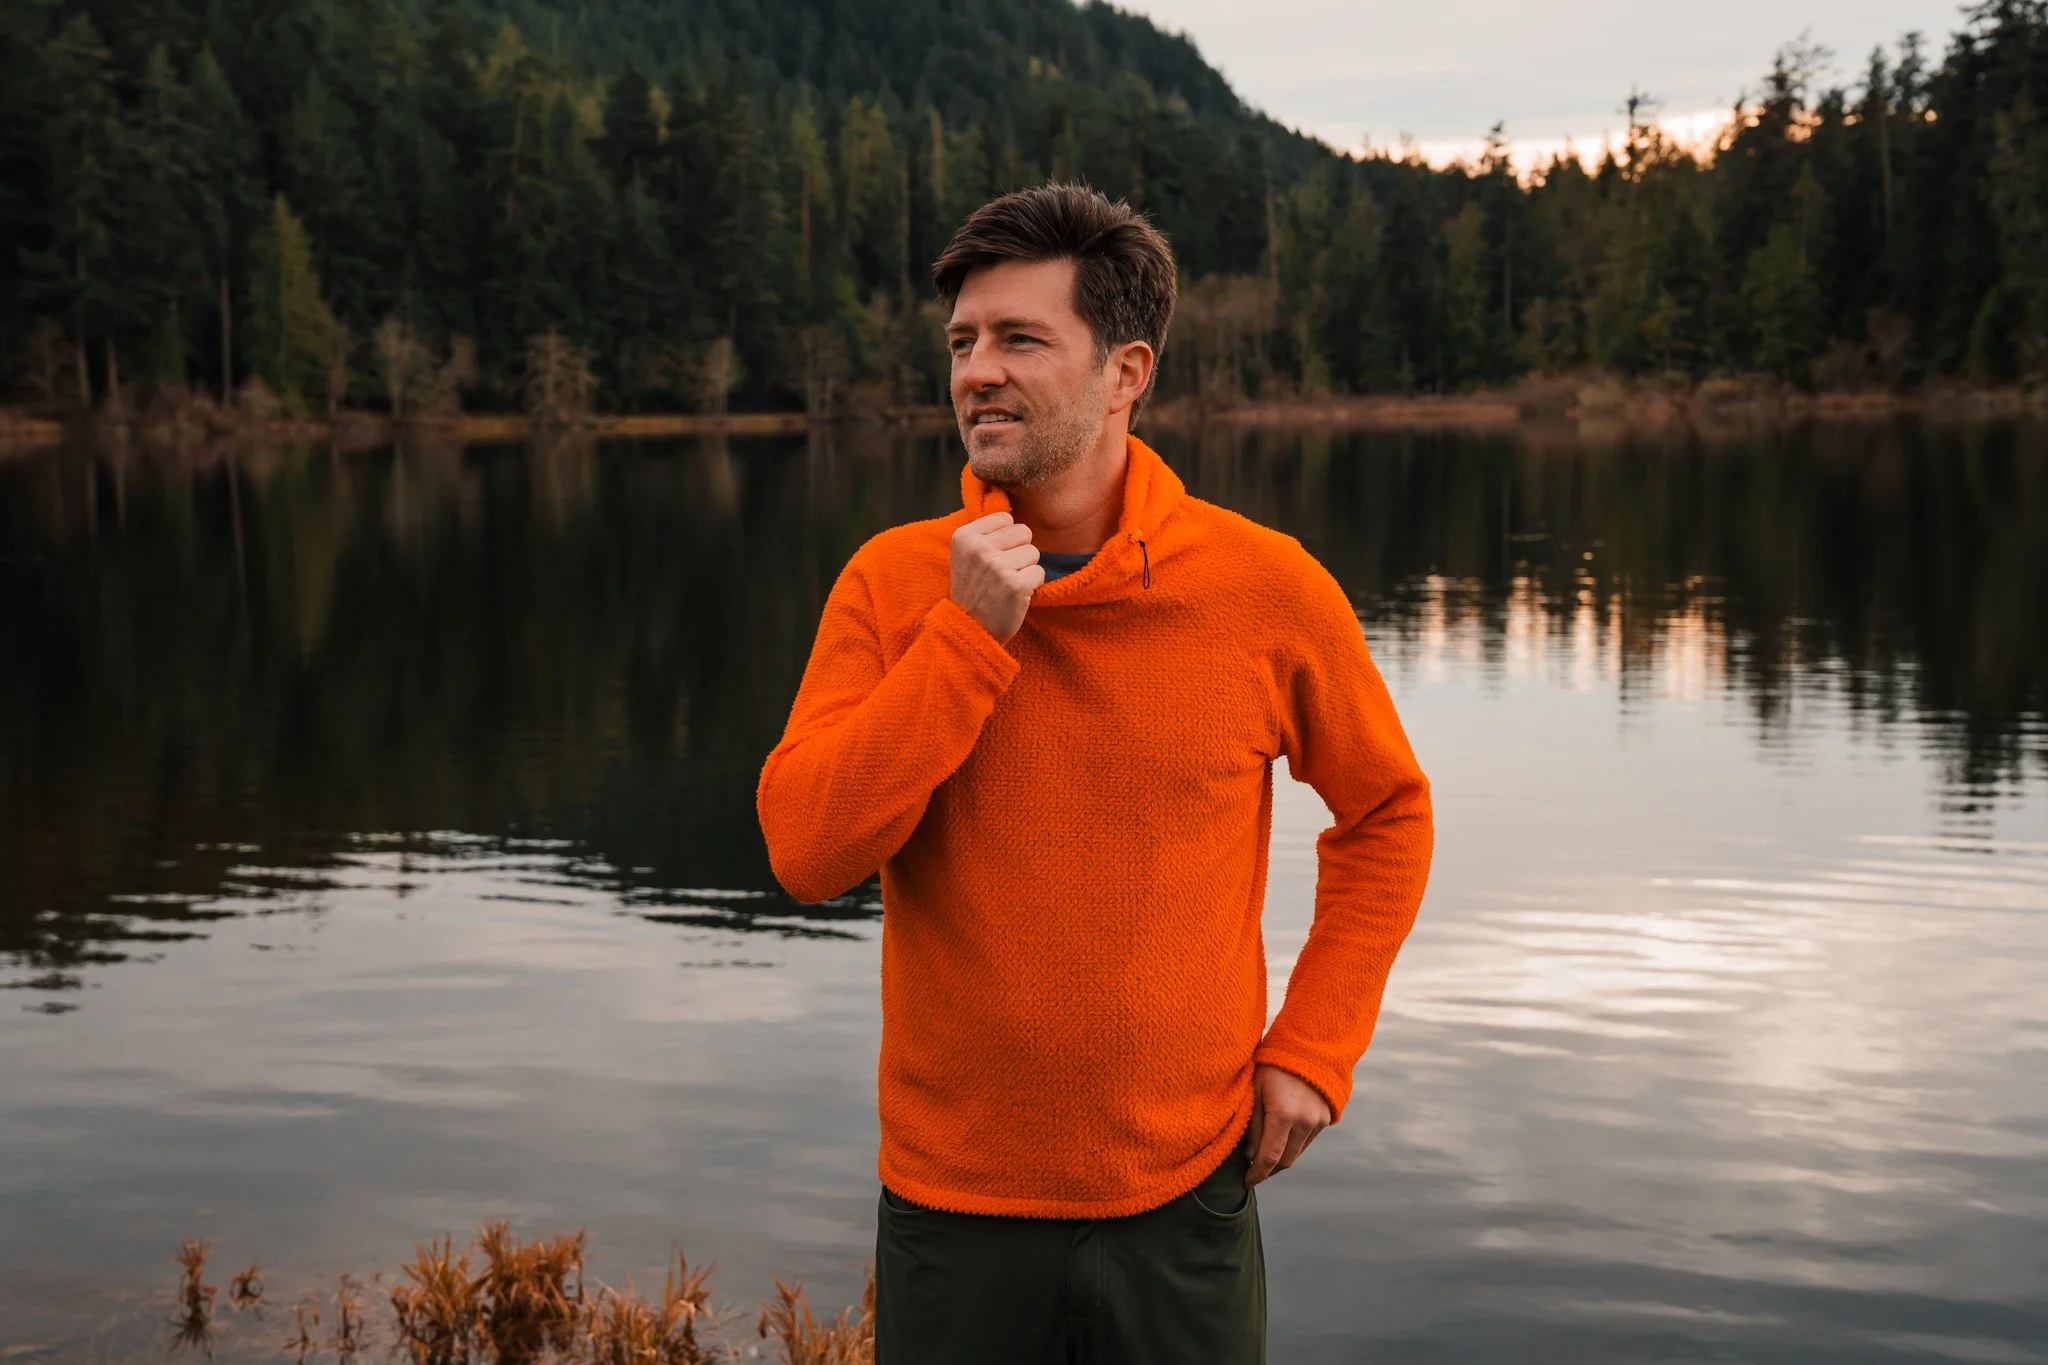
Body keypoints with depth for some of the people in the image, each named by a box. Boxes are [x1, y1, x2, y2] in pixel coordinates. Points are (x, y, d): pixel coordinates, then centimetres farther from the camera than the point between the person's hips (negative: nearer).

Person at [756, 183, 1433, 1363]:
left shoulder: (1266, 588, -7)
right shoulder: (892, 583, -5)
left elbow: (1388, 816, 7)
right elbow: (806, 853, -14)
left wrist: (1314, 1047, 0)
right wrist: (969, 636, -19)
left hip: (1185, 1195, 0)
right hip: (950, 1201, 1)